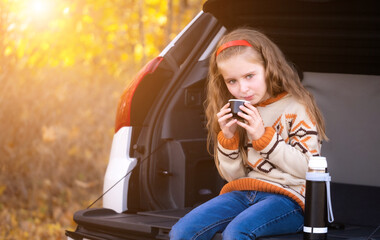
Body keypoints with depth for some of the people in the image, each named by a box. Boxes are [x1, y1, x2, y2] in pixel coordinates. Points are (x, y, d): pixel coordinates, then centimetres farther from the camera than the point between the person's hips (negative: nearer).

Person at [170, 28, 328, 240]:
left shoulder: (296, 108, -3)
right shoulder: (236, 113, 14)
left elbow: (308, 168, -9)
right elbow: (232, 175, 16)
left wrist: (263, 137, -14)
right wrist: (228, 138, -2)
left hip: (288, 196, -6)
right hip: (243, 192, 6)